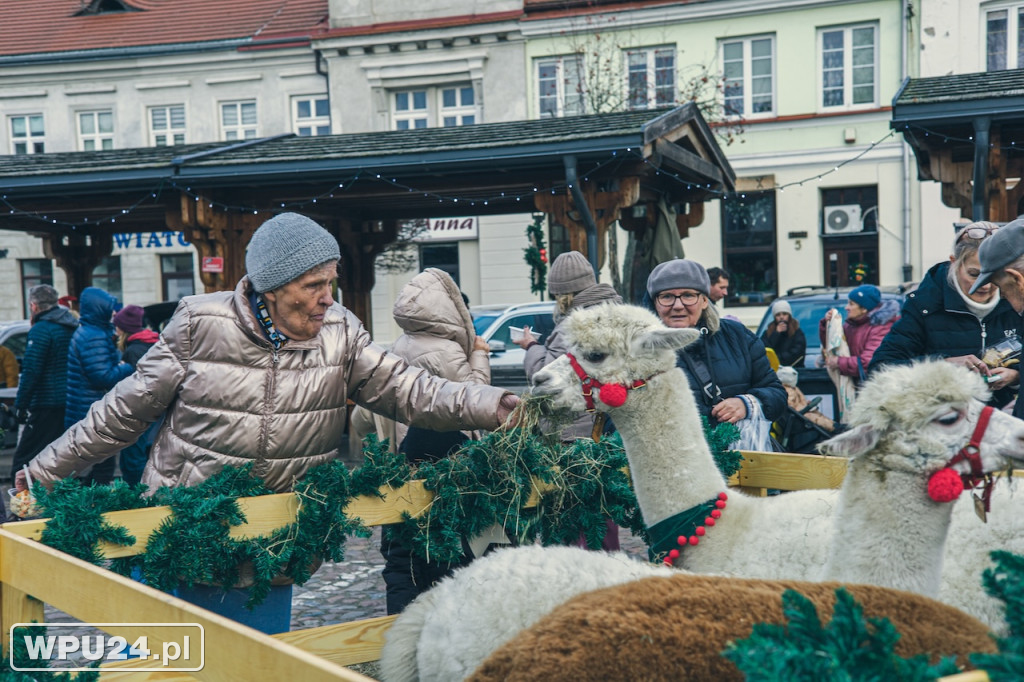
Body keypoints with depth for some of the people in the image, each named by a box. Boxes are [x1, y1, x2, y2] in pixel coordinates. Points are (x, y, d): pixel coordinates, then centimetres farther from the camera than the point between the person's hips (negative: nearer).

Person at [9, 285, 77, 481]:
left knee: (22, 461, -4)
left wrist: (20, 405, -11)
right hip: (72, 405, 8)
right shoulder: (73, 327, 12)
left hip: (47, 407, -8)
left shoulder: (40, 330, -12)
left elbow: (31, 371, -17)